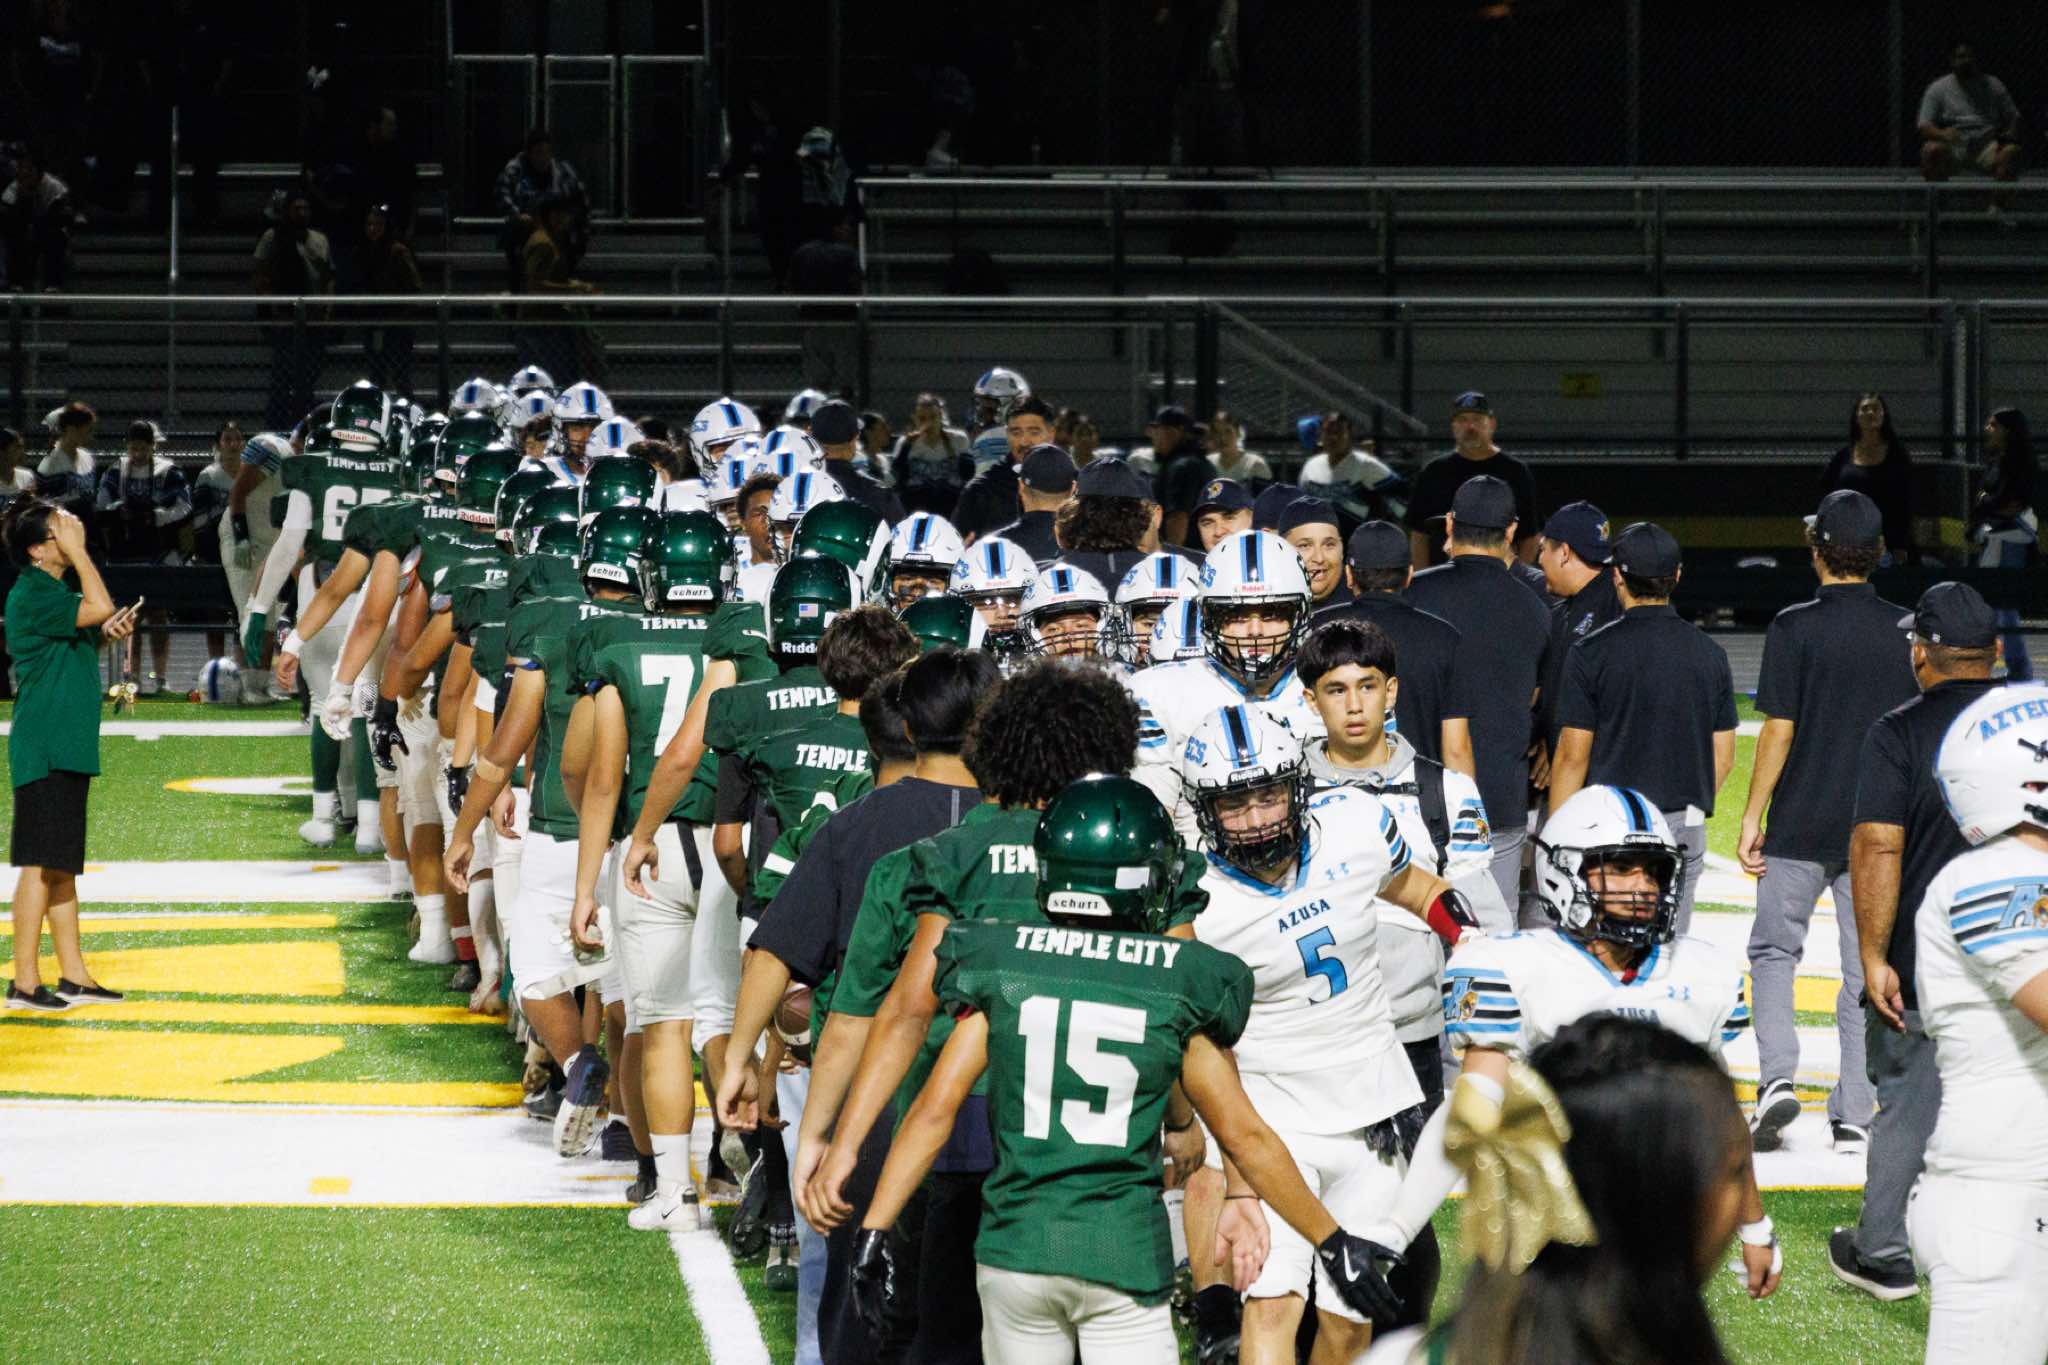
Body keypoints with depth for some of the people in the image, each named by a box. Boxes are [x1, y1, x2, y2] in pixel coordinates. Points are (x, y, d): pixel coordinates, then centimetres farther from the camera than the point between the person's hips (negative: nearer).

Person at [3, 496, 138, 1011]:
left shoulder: (57, 591, 16)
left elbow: (92, 625, 32)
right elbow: (98, 607, -26)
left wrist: (107, 632, 11)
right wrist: (78, 550, -18)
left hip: (69, 748, 10)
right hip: (44, 750, -10)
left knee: (62, 866, 12)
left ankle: (74, 976, 16)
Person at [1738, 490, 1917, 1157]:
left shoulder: (1795, 627, -9)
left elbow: (1779, 730, -11)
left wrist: (1752, 817, -5)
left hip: (1802, 823, -3)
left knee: (1774, 950, 10)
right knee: (1866, 969, 6)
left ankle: (1777, 1077, -9)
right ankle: (1853, 1118, 5)